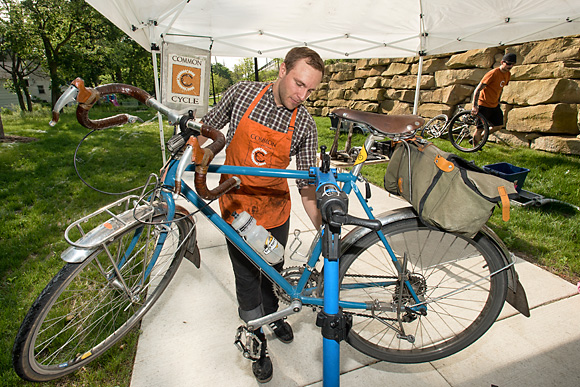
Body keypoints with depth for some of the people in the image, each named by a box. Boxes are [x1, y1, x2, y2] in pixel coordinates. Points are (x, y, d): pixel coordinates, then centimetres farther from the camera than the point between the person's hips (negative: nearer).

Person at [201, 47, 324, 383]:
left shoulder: (305, 125, -12)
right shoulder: (242, 93, -12)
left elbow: (307, 184, -10)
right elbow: (209, 127, 4)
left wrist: (323, 230, -15)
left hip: (275, 208, 1)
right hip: (237, 207, -1)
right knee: (248, 280, 10)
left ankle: (271, 315, 53)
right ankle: (258, 344, 36)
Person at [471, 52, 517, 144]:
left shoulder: (508, 74, 4)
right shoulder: (493, 73, -20)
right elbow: (478, 89, -21)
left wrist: (498, 101, 16)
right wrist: (474, 106, -25)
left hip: (494, 105, 8)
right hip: (484, 105, -8)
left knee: (498, 126, 9)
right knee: (480, 128, -2)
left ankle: (478, 138, 25)